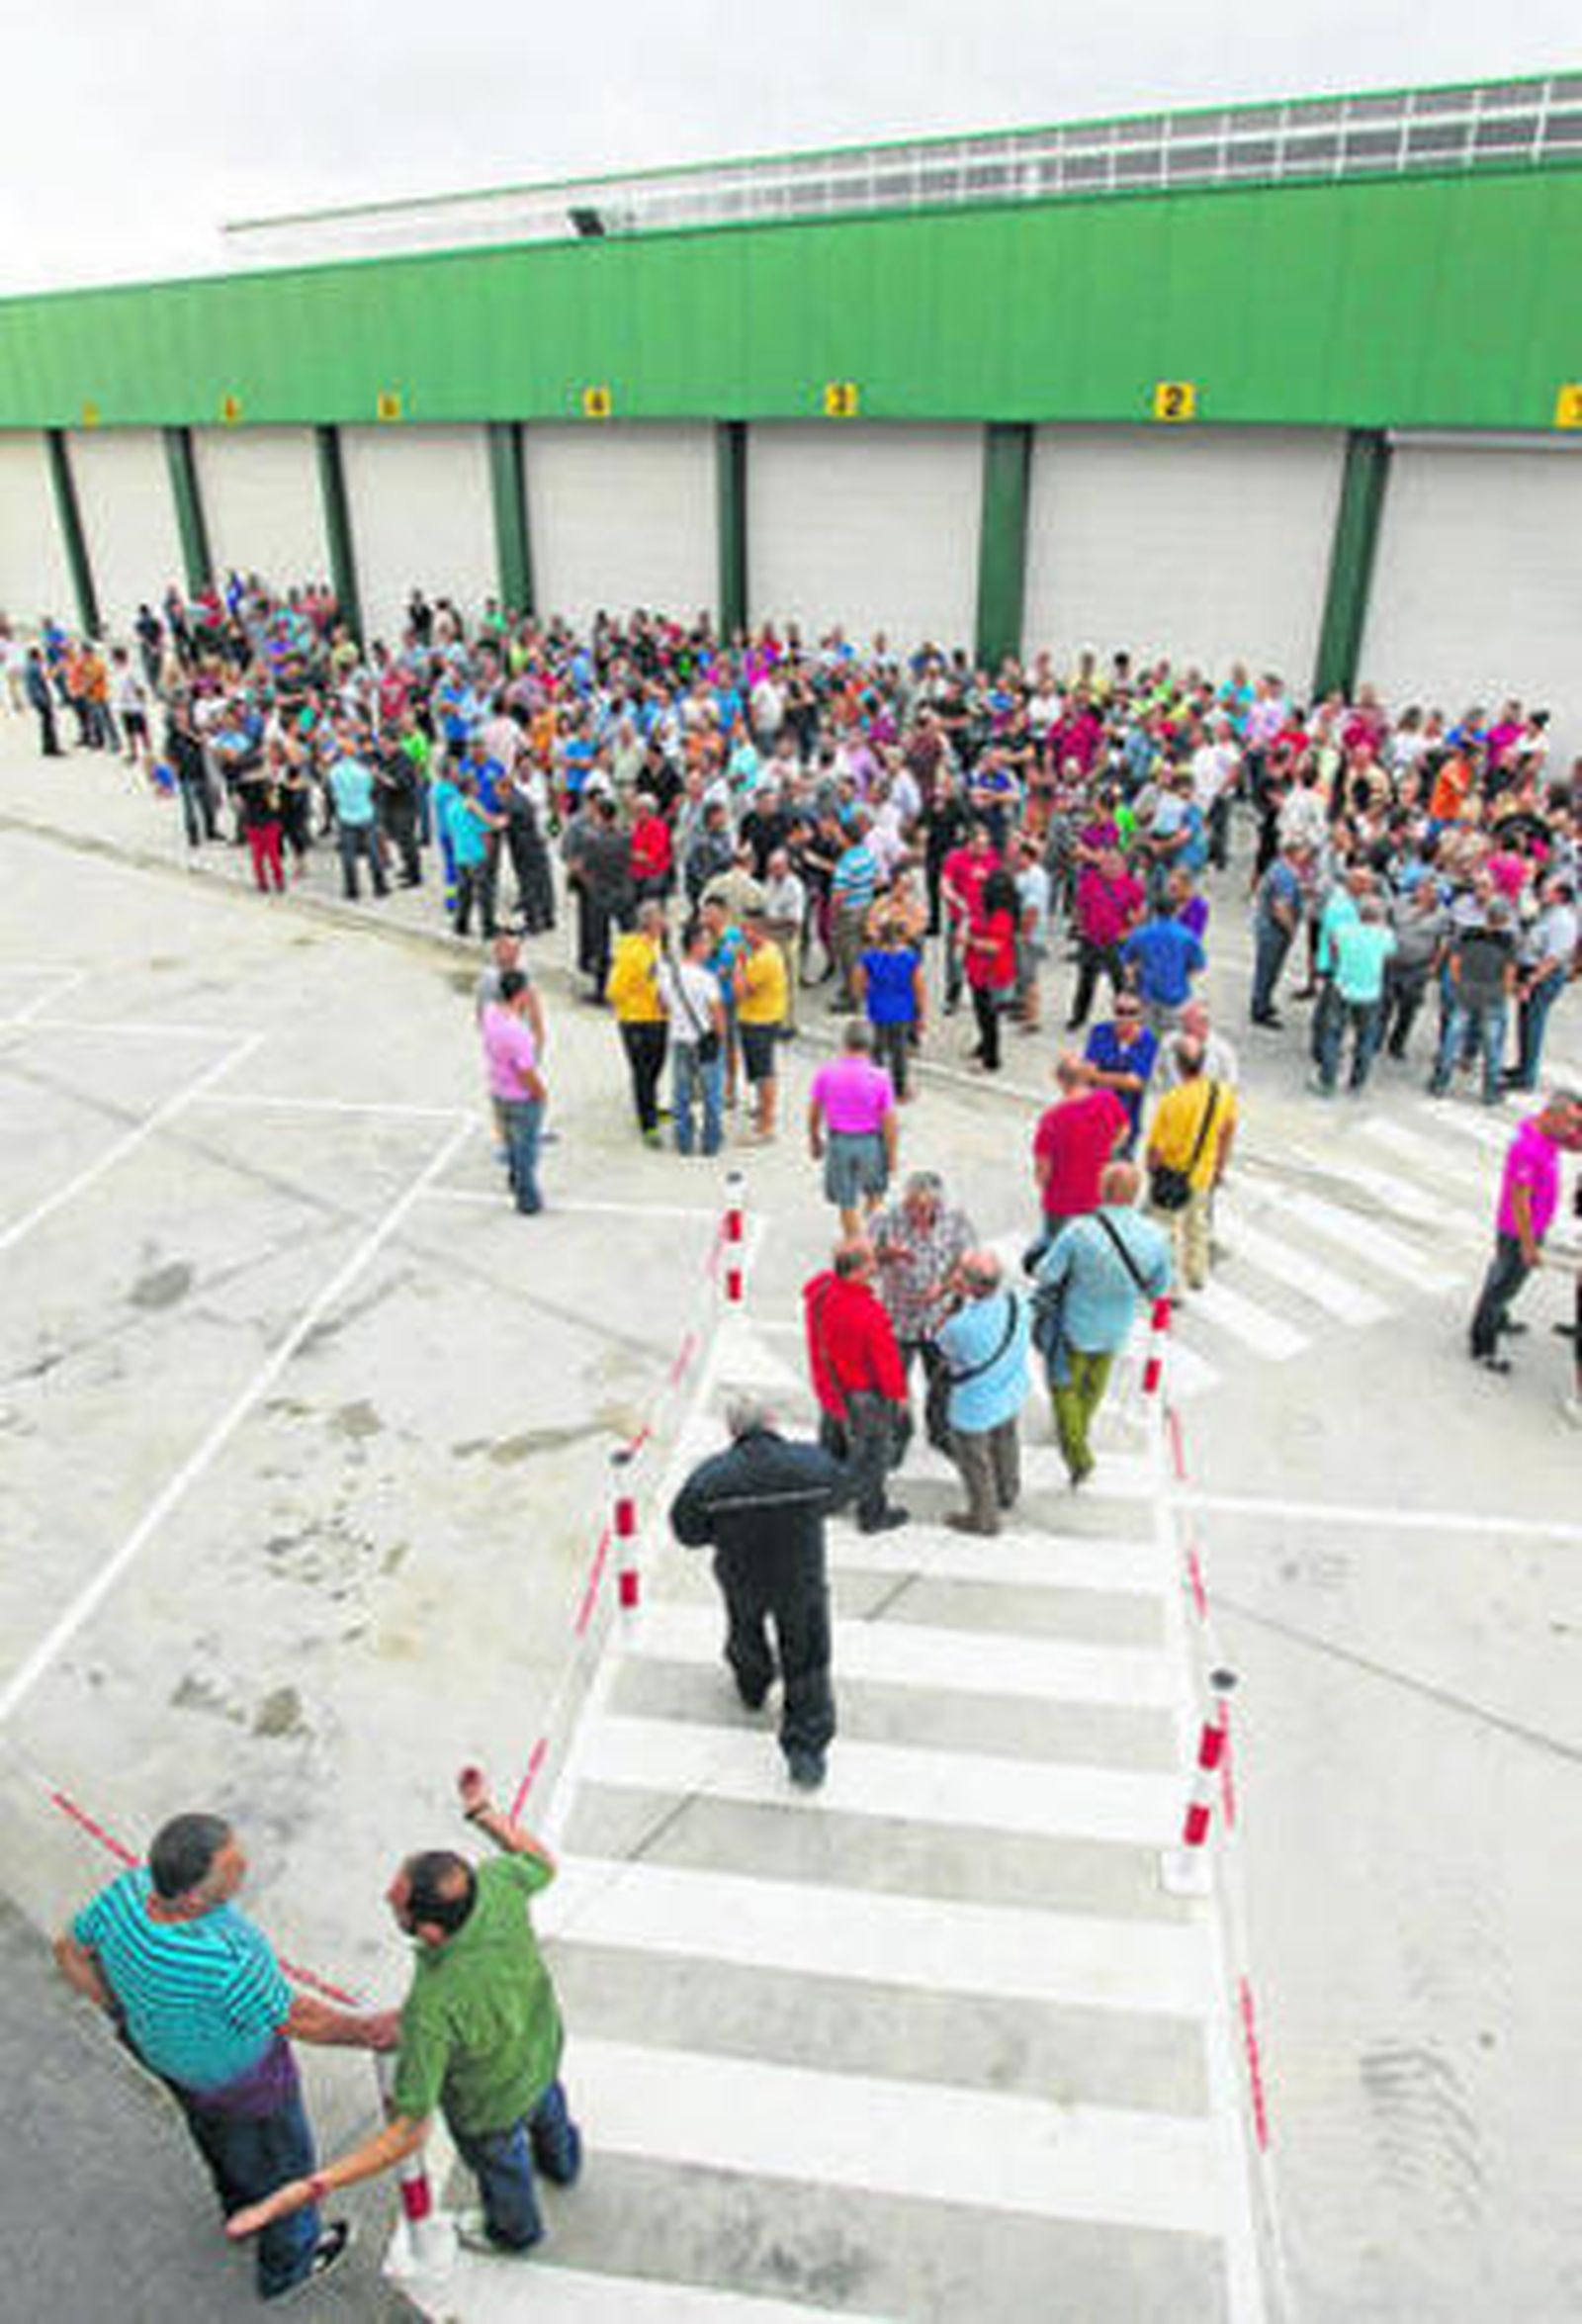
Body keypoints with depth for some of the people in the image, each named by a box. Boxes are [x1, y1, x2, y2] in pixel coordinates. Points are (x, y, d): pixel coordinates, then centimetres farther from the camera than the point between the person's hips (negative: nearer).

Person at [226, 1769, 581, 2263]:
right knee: (545, 2104, 39)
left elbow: (408, 2133, -39)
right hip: (542, 2046, 5)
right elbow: (543, 1864, -11)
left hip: (491, 2103, -4)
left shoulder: (433, 2009, -48)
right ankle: (561, 2162, 73)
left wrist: (303, 2190, -42)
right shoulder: (494, 1883, -36)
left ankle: (514, 2229, 66)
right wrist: (482, 1810, -1)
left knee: (497, 2160, 32)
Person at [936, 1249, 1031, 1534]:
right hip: (1012, 1392, 6)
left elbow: (945, 1347, -14)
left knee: (974, 1460, 19)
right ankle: (1007, 1494, 56)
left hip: (977, 1405, -6)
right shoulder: (1015, 1300, -21)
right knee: (1004, 1442, 31)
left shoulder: (961, 1326, -38)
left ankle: (984, 1518, 41)